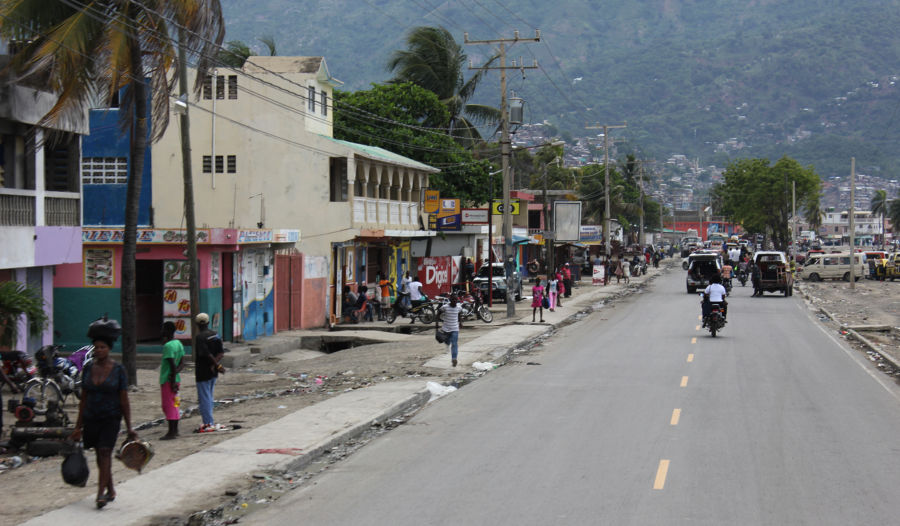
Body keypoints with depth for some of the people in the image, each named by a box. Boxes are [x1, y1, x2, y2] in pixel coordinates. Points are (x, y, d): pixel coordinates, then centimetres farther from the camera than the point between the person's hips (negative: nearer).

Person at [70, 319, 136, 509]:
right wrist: (78, 427, 9)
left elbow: (124, 401, -4)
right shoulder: (88, 368, 4)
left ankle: (101, 494, -22)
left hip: (111, 417, -4)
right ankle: (111, 490, 29)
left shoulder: (118, 370, -6)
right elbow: (83, 399, 9)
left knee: (105, 452, -18)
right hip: (91, 418, 4)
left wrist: (129, 428, -6)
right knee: (100, 455, 11)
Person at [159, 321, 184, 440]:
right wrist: (175, 372, -6)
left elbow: (172, 365, -23)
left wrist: (172, 381, -20)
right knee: (174, 405, 16)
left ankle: (171, 432, -2)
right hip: (175, 379, 9)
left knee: (168, 406, -4)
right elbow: (182, 364, 10)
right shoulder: (179, 344, 12)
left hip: (167, 380, -9)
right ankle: (175, 430, 22)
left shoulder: (168, 346, -17)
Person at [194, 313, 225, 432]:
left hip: (203, 372, -8)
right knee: (209, 397, 19)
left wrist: (217, 365, -18)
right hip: (213, 372, 8)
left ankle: (209, 424, -1)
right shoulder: (215, 334, 7)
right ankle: (209, 421, 25)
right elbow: (221, 352, 2)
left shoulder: (199, 337, -17)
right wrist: (215, 364, -9)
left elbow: (207, 354, -23)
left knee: (204, 398, -1)